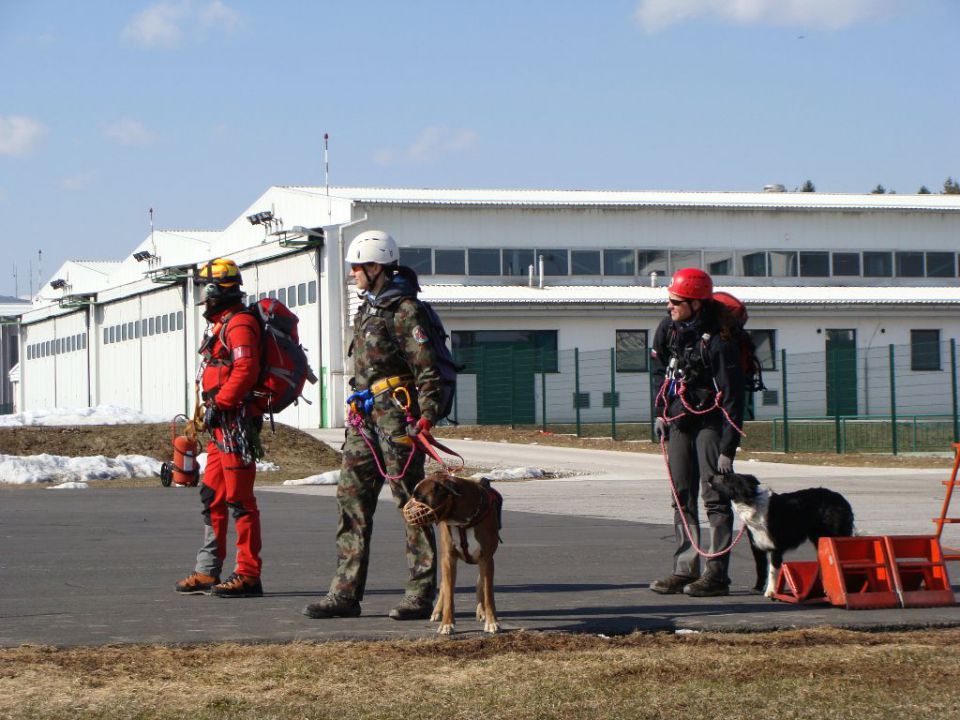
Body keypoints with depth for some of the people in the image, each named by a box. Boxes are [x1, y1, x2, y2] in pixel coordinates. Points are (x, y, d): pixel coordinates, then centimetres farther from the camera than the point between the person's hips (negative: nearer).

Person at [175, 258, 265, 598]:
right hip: (222, 425, 11)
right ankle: (207, 572, 17)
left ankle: (248, 575, -6)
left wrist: (218, 404, -20)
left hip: (236, 422, -11)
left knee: (240, 498, -8)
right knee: (212, 496, 12)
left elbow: (245, 371, -23)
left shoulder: (239, 324, -12)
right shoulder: (221, 324, 21)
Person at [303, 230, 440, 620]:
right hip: (364, 416, 9)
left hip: (396, 413, -9)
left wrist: (425, 417, -21)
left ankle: (421, 594, 1)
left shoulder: (405, 310, -10)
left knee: (411, 504, -3)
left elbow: (427, 368, -15)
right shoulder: (367, 308, 19)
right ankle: (345, 593, 7)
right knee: (351, 500, 5)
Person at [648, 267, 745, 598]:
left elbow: (731, 397, -21)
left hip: (711, 420, -7)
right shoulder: (668, 329, 0)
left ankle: (716, 573, -6)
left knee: (714, 496, -7)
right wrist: (660, 413, 16)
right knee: (682, 496, 8)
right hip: (680, 420, 7)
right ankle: (685, 569, 13)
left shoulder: (719, 341, -21)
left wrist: (728, 449, -23)